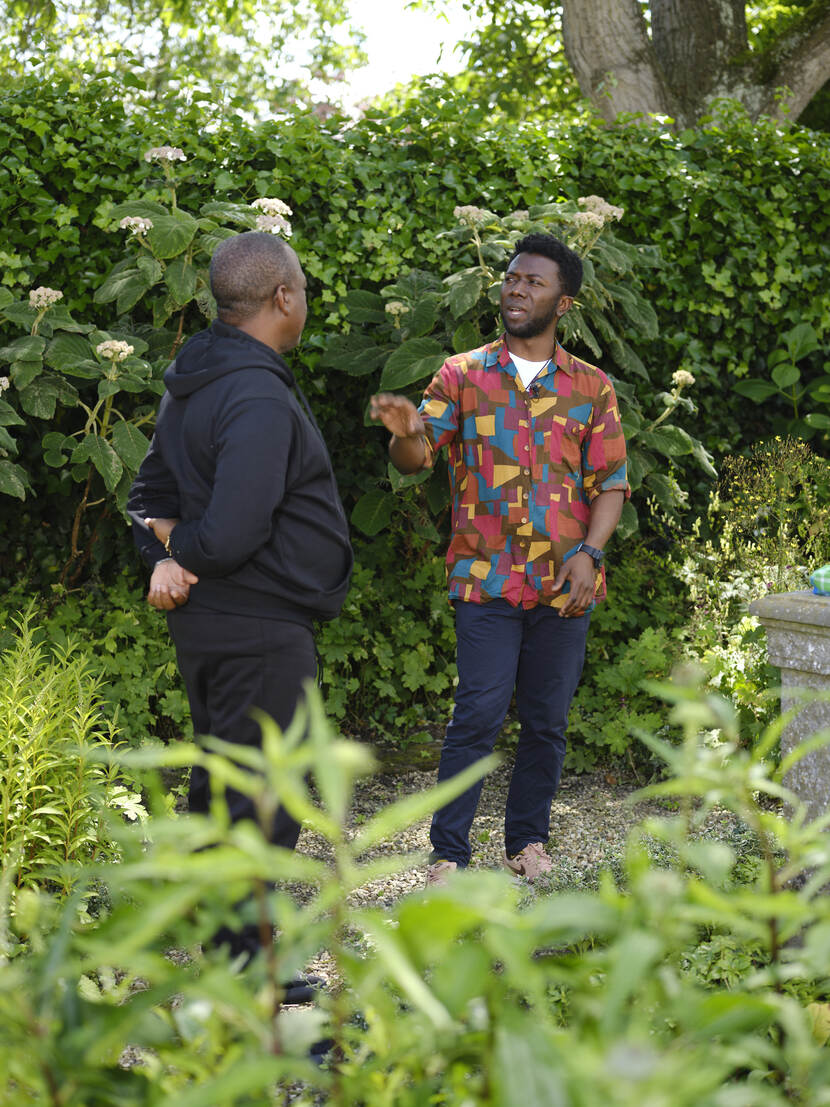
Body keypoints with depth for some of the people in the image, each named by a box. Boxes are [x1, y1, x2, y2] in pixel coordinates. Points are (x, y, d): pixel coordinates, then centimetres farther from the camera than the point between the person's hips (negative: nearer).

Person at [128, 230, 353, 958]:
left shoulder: (194, 382, 10)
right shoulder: (259, 400, -22)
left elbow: (151, 490, 17)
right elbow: (232, 535, -29)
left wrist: (168, 549, -1)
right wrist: (183, 556, -9)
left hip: (207, 621, 10)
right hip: (261, 631, -10)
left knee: (218, 785, 21)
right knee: (262, 805, -2)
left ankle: (219, 939, 35)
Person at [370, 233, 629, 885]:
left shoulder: (592, 388, 9)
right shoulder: (464, 374, 6)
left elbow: (611, 483, 7)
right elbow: (415, 459, -2)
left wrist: (588, 552, -8)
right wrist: (406, 432, -26)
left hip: (565, 584, 2)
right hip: (486, 579, -2)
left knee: (548, 719, 8)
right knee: (479, 715, -7)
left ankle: (528, 838, 23)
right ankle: (448, 851, 2)